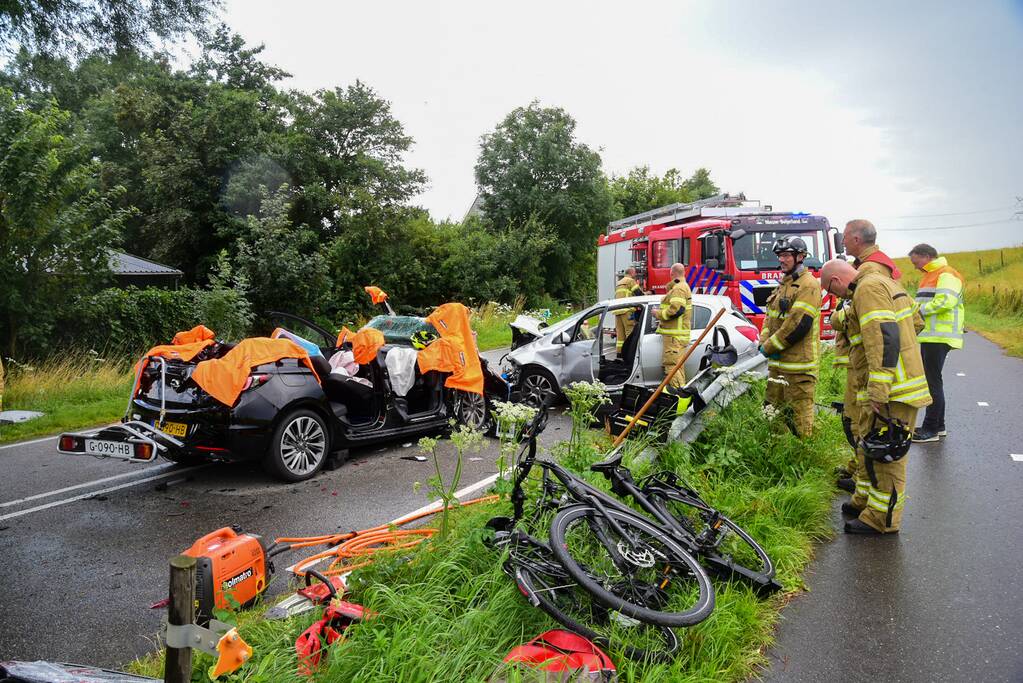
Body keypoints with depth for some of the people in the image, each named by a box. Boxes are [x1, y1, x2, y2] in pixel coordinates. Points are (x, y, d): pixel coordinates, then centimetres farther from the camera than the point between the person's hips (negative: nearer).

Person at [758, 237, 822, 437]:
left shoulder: (808, 285, -12)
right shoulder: (784, 284, 17)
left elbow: (798, 325, -20)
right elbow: (770, 316, 20)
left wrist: (769, 347, -13)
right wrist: (764, 342, 2)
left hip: (799, 363, -9)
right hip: (778, 362, 9)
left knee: (799, 416, -4)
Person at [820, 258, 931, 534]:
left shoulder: (868, 288, -16)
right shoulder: (883, 283, 17)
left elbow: (883, 339, -26)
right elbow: (915, 320, 26)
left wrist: (878, 394, -26)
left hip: (891, 390, -11)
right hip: (897, 384, 11)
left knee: (885, 453, -2)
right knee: (868, 447, 20)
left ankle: (883, 519, 8)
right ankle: (866, 501, 34)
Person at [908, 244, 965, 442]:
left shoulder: (946, 274, -11)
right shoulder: (929, 276, 22)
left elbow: (946, 301, -24)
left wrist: (920, 309, -15)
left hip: (938, 337, -10)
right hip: (929, 337, 10)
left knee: (933, 382, -6)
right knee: (931, 381, 15)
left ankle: (931, 429, 0)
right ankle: (938, 425, 25)